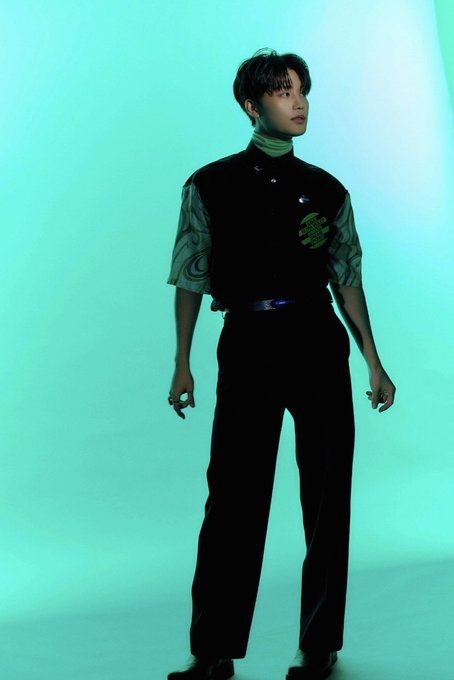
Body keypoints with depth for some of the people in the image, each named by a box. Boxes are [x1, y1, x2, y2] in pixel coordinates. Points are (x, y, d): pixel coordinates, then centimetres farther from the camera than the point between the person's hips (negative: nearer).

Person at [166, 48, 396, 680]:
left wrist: (373, 362, 6)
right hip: (247, 344, -1)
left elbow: (348, 279, 11)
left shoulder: (327, 190, 10)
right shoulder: (210, 186, 6)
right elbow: (190, 278, 7)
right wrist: (182, 362, 2)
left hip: (319, 344, 2)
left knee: (326, 499, 4)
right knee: (232, 498, -1)